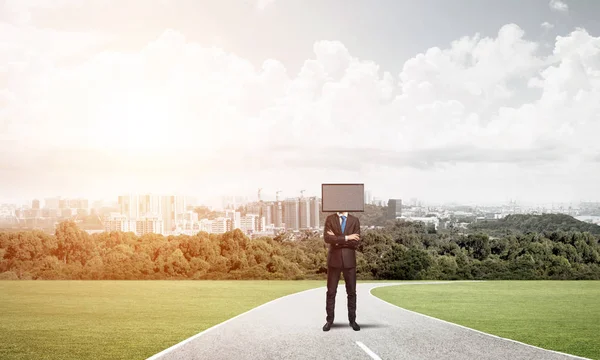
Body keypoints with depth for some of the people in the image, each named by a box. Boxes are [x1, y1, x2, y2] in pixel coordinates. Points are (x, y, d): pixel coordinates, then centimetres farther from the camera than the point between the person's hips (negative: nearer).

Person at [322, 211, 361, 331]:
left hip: (349, 260, 1)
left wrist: (337, 240, -11)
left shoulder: (354, 220, 4)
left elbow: (356, 242, -6)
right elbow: (327, 238, -11)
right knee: (331, 292, 3)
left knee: (351, 292, 5)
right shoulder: (330, 219, 3)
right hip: (334, 259, -1)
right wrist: (346, 238, -15)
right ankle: (329, 320, 10)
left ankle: (352, 320, 14)